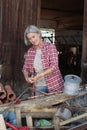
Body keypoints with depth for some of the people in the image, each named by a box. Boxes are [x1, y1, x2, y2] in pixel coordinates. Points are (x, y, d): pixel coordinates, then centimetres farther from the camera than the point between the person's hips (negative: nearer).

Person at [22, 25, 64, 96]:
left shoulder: (50, 47, -9)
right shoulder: (29, 51, 3)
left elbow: (54, 66, -17)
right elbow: (25, 68, 11)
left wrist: (39, 75, -26)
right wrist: (27, 78, -10)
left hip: (53, 85, -3)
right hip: (38, 86, 3)